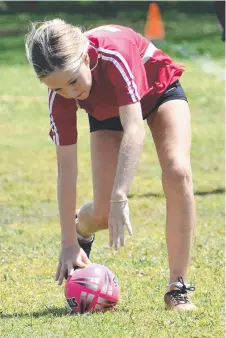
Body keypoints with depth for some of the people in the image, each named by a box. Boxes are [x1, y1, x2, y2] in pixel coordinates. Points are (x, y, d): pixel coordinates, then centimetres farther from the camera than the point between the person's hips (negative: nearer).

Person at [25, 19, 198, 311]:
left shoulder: (115, 52, -43)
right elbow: (66, 168, -26)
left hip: (158, 90, -2)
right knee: (105, 211, -11)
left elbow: (134, 129, -46)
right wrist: (68, 244, -27)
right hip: (108, 111, 2)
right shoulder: (60, 96, -30)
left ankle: (178, 289, -19)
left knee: (177, 173, -27)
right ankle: (81, 230, 29)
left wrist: (120, 198, -52)